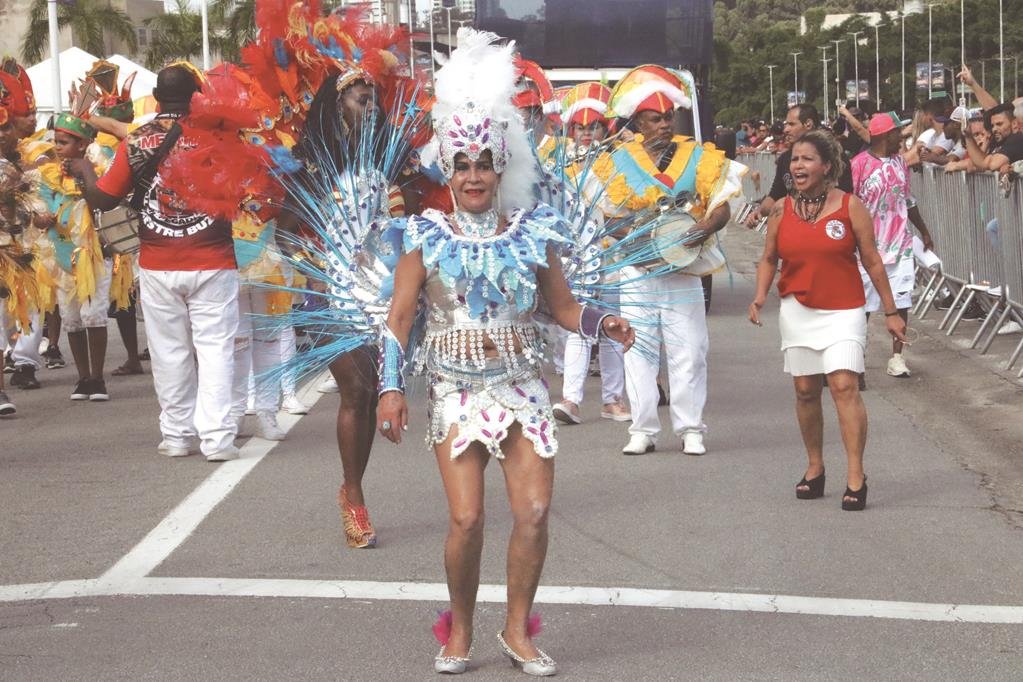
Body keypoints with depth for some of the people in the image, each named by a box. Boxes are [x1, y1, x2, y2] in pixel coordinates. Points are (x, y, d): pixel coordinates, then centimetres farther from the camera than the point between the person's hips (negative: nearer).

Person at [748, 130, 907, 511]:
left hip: (842, 312, -4)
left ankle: (855, 476, -15)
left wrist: (890, 311, 2)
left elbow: (872, 261, 0)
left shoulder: (850, 206, -4)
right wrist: (760, 297, -6)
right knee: (806, 391, 9)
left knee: (844, 386, -16)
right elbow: (769, 259, 12)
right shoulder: (781, 210, 4)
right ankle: (815, 468, 24)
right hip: (797, 311, 4)